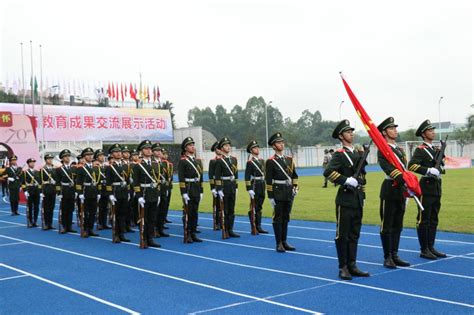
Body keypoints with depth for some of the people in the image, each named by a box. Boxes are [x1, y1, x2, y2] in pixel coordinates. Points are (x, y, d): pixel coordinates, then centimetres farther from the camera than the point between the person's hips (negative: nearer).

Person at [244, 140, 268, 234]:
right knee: (254, 208, -1)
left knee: (259, 208, 12)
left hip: (262, 187, 7)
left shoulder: (261, 160, 12)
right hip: (254, 186, -7)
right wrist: (249, 189, -19)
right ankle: (254, 228, 5)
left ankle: (258, 227, 18)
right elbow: (247, 177, -14)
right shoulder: (250, 162, -10)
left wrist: (264, 187, 16)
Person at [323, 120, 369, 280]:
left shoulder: (357, 154, 16)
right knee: (342, 234, 0)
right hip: (345, 199, -7)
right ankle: (343, 268, 6)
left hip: (357, 200, 7)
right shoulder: (339, 154, -8)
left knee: (354, 234, 11)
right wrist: (346, 180, -25)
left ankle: (352, 265, 18)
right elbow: (328, 172, -24)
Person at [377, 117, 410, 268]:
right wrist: (405, 181, -34)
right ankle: (387, 258, 7)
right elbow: (389, 169, -24)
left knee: (398, 225, 12)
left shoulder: (400, 150, 17)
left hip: (401, 191, 8)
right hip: (389, 190, -8)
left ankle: (394, 255, 19)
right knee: (387, 226, 0)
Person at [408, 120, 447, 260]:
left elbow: (441, 166, 26)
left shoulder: (436, 150, 18)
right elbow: (411, 165, -22)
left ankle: (431, 247, 20)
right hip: (426, 188, -8)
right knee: (423, 220, -2)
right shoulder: (420, 150, -8)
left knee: (434, 220, 12)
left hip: (436, 188, 8)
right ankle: (424, 250, 3)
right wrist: (429, 170, -26)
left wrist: (439, 170, 6)